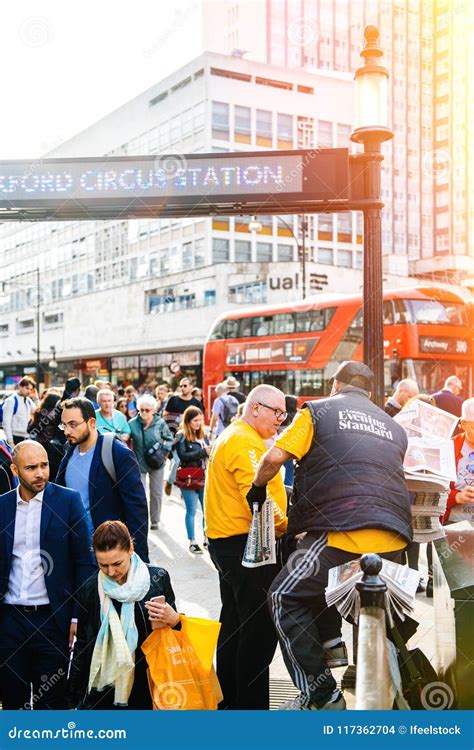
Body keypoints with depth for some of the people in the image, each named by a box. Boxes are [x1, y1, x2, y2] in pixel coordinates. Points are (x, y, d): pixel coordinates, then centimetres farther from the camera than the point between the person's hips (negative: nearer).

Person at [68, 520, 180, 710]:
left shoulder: (157, 579, -6)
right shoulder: (89, 589, -2)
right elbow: (82, 646, 7)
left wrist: (174, 620, -17)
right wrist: (73, 699, 8)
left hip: (148, 688, -1)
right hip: (101, 693, 1)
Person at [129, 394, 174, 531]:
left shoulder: (160, 423, -9)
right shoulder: (133, 423, -10)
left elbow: (169, 439, 2)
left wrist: (163, 451, -11)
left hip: (157, 463, 1)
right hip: (139, 463, -1)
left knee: (156, 493, 14)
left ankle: (155, 520, 31)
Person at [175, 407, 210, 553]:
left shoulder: (203, 435, 11)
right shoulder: (181, 436, -5)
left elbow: (206, 454, 13)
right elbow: (183, 456, -16)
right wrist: (202, 452, -22)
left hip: (204, 477, 5)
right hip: (189, 479, -5)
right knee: (192, 511, 3)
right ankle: (192, 542, 11)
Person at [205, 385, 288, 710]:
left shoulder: (232, 436, 19)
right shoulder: (245, 441, -15)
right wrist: (285, 527, -15)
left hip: (229, 541, 11)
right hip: (245, 542, -11)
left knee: (236, 623, 18)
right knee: (260, 627, -6)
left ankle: (229, 699, 29)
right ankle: (252, 704, -1)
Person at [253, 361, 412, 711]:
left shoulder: (318, 411, 7)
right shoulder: (395, 427, 22)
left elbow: (274, 458, -4)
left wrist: (257, 487, 14)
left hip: (343, 531, -7)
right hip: (394, 539, 7)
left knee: (286, 598, 6)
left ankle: (320, 693, 3)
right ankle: (332, 641, 19)